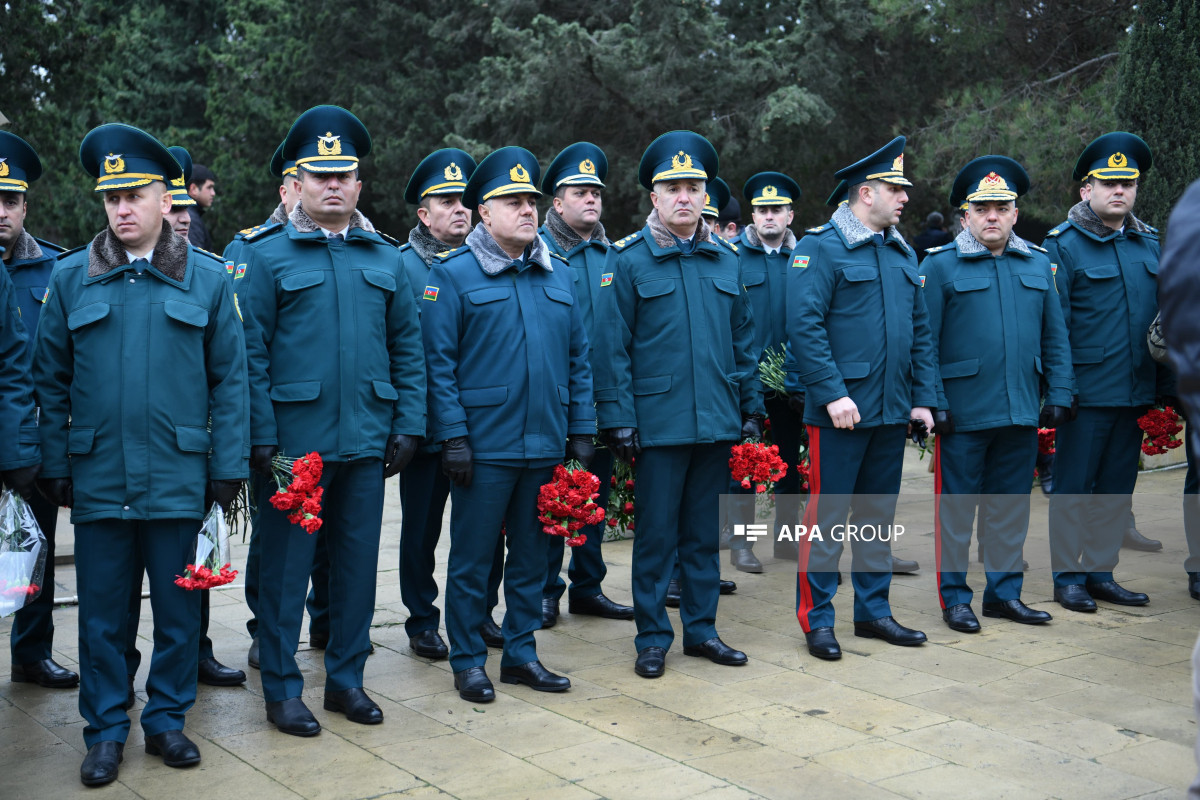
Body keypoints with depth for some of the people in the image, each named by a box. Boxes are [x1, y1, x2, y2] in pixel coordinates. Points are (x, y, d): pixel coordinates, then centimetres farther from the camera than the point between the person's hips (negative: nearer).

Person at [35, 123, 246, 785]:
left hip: (178, 477, 0)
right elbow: (51, 381, 7)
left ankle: (167, 718, 26)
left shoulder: (207, 278, 2)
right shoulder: (70, 277, 4)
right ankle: (105, 731, 23)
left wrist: (228, 467, -1)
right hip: (97, 477, 1)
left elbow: (230, 380, 3)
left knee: (178, 607, 9)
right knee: (101, 612, 9)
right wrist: (54, 465, 3)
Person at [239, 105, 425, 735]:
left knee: (358, 560, 11)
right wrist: (261, 438, -11)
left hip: (366, 441, 4)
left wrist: (408, 424, 4)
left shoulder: (385, 259, 10)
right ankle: (281, 688, 17)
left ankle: (346, 677, 25)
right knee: (286, 566, 4)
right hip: (294, 440, -3)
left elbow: (408, 348, 11)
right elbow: (251, 353, -5)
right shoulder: (267, 255, -1)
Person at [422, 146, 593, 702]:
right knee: (472, 557, 4)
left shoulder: (558, 276, 11)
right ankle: (468, 661, 17)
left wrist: (582, 431, 7)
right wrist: (453, 436, -13)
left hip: (546, 446, 5)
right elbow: (439, 361, -8)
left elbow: (579, 358, 13)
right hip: (484, 446, -5)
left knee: (531, 553, 13)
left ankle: (521, 653, 25)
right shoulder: (452, 275, -4)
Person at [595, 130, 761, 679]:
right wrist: (618, 419, -10)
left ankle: (701, 628, 25)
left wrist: (751, 407, 11)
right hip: (659, 422, -4)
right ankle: (652, 638, 16)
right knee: (656, 535, 4)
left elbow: (743, 340, 15)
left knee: (704, 532, 13)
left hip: (718, 422, 4)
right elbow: (612, 347, -6)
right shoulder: (627, 259, -3)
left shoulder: (726, 260, 10)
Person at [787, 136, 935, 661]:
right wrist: (833, 394, -20)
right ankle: (817, 619, 10)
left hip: (893, 413, 7)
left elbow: (920, 332, 17)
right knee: (827, 517, -1)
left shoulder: (903, 254, 15)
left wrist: (923, 398, 10)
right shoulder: (820, 247, -8)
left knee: (878, 516, 14)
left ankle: (873, 611, 25)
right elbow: (805, 327, -15)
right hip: (841, 410, -7)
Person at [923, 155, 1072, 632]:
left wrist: (1059, 395, 4)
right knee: (956, 508, 4)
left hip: (1022, 413, 4)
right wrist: (934, 405, -11)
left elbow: (1056, 338, 13)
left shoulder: (1038, 265, 12)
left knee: (1010, 508, 12)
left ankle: (1004, 592, 25)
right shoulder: (940, 265, -2)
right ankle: (954, 598, 15)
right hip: (963, 413, -4)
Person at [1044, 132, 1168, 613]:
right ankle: (1067, 577, 14)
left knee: (1117, 486, 11)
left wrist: (1164, 387, 11)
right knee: (1073, 486, 3)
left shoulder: (1150, 243, 11)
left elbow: (1166, 317, 16)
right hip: (1086, 389, -6)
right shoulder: (1063, 244, -6)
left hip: (1136, 390, 6)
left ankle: (1100, 573, 22)